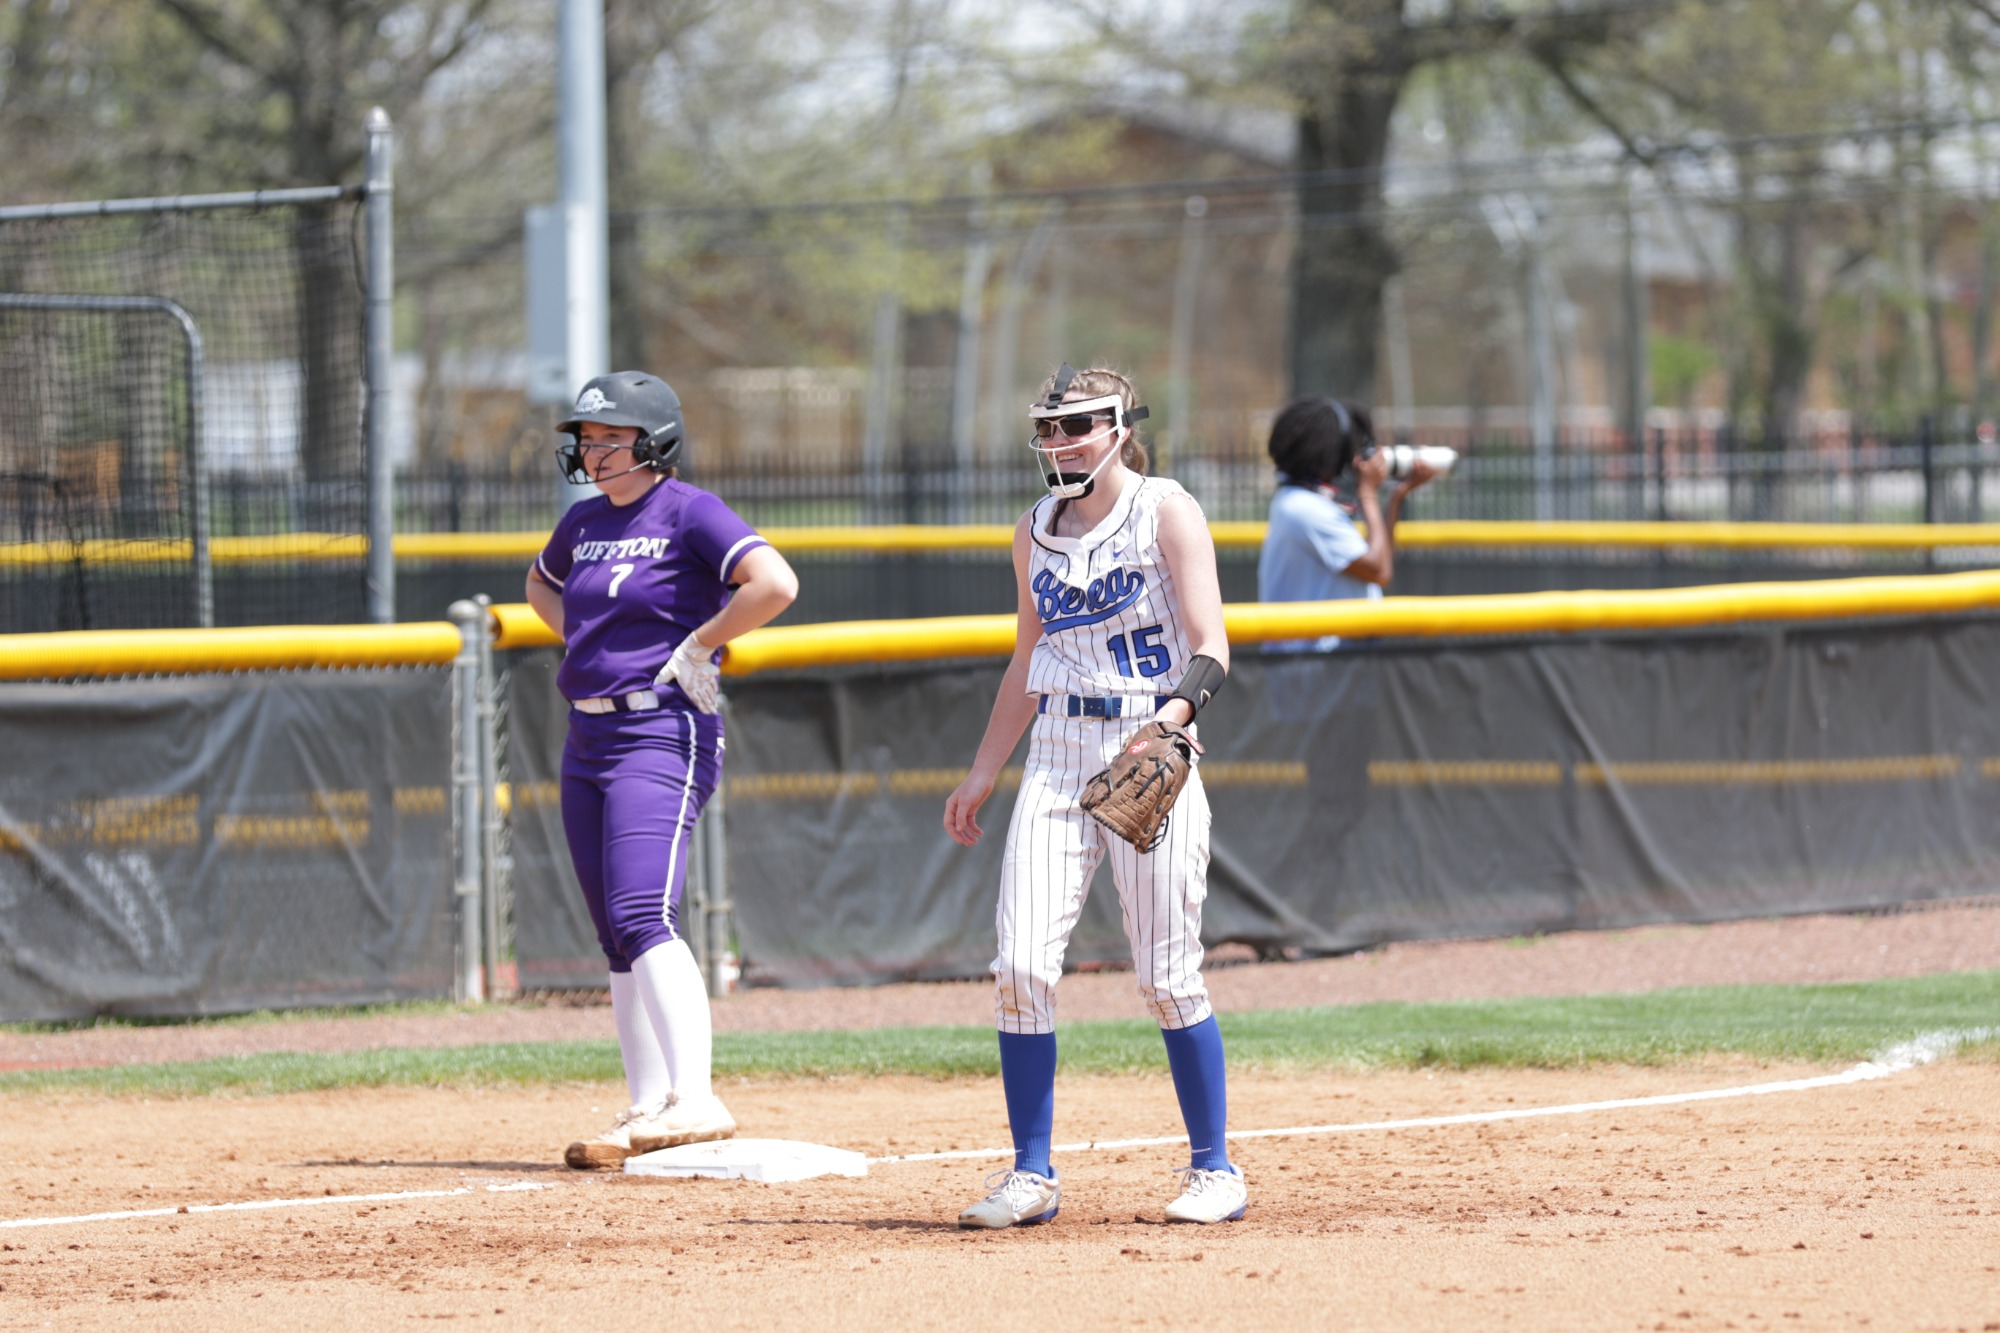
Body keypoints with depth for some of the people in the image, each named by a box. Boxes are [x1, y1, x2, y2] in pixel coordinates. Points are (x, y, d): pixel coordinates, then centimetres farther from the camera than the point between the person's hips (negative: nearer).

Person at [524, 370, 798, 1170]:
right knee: (618, 937, 7)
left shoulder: (689, 514, -9)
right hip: (587, 739, 9)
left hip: (662, 735, -9)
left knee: (642, 916, -21)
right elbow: (541, 584, 35)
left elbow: (775, 585, -22)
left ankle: (695, 1100, -27)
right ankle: (646, 1110, 10)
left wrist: (697, 646, -16)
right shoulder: (583, 523, 14)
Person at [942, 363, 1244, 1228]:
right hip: (1056, 757, 5)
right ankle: (1032, 1175, 1)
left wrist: (1175, 713, -29)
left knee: (1167, 977, -4)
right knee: (1022, 964, -7)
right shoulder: (1036, 532, 13)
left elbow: (1210, 646, -11)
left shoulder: (1165, 512, -3)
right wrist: (983, 771, 19)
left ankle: (1214, 1170, 9)